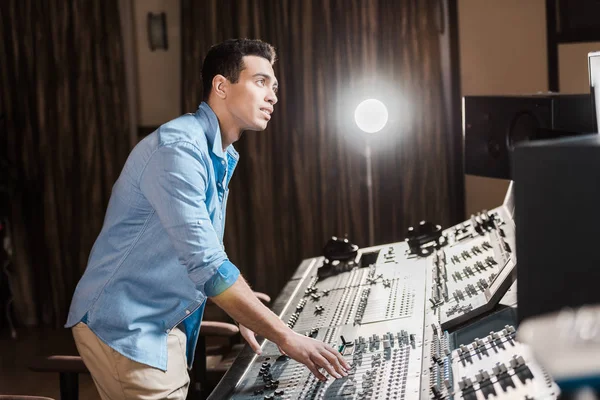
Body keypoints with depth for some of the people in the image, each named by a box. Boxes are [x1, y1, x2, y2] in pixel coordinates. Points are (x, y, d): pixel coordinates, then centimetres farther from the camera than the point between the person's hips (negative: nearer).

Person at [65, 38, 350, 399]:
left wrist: (244, 313, 16)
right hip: (126, 329, -9)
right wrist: (285, 337, -27)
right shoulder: (178, 148, -21)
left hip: (165, 326, 9)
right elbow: (206, 263, -28)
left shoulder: (221, 158, 11)